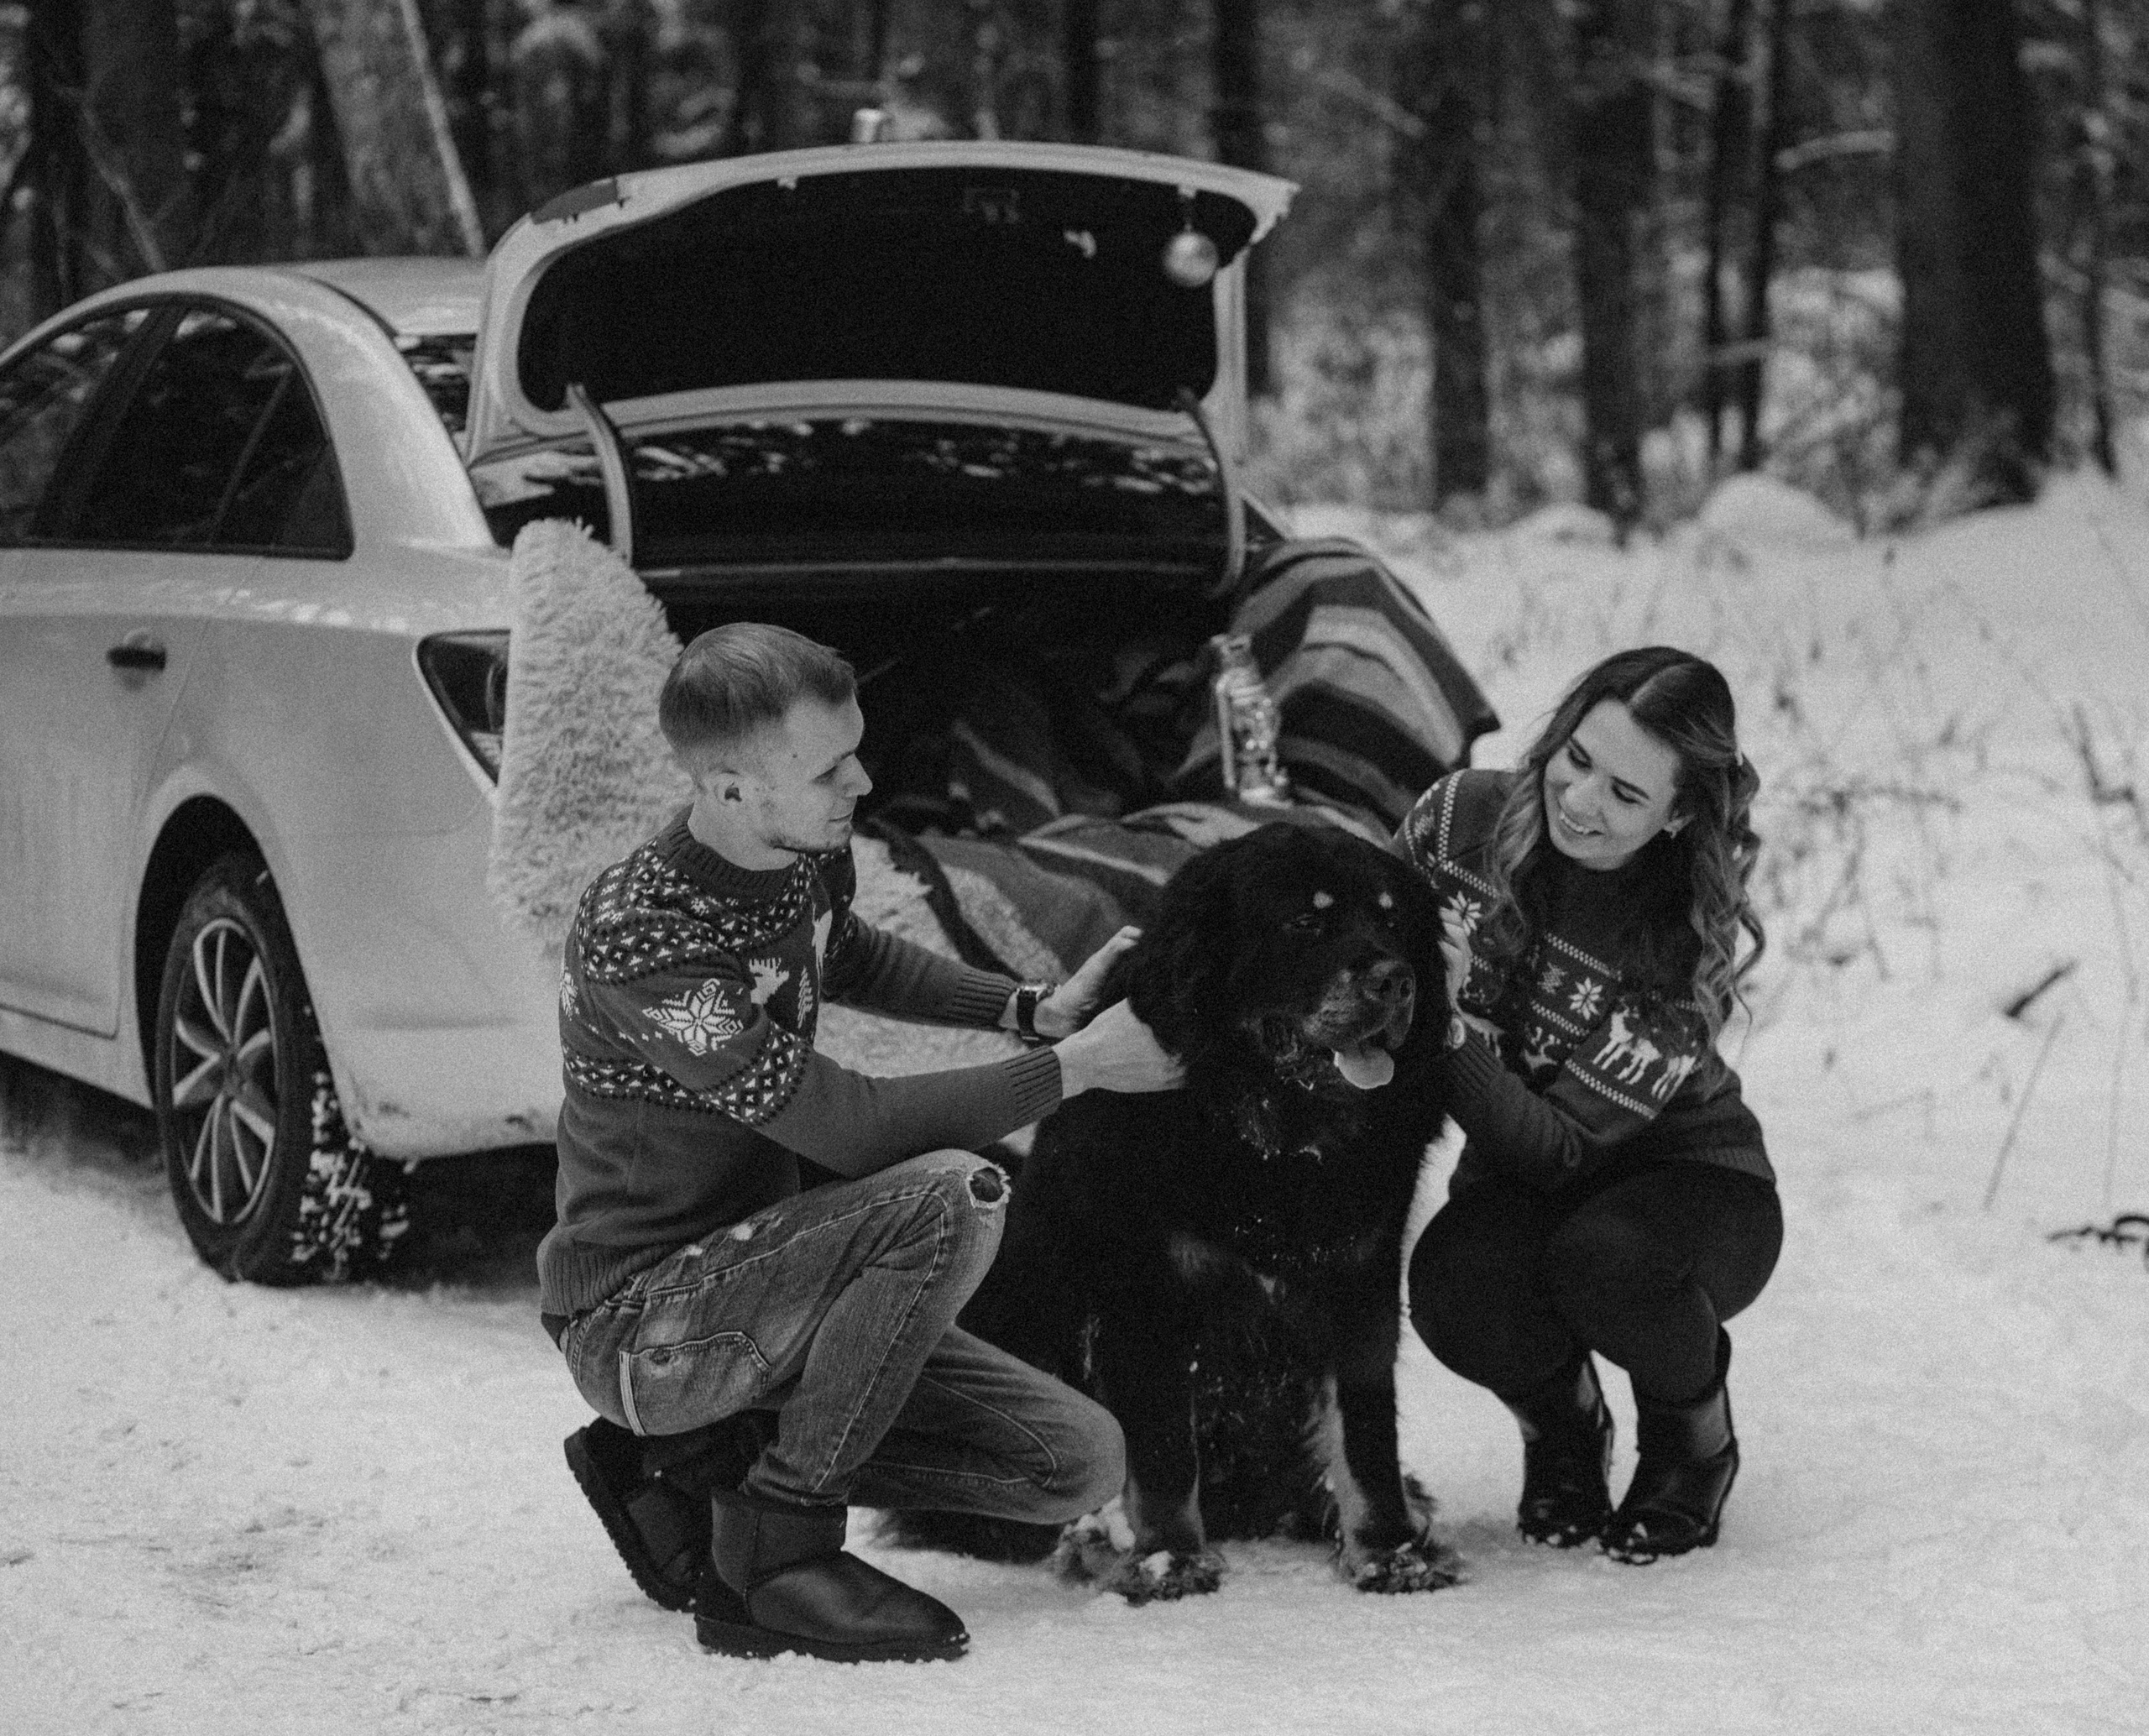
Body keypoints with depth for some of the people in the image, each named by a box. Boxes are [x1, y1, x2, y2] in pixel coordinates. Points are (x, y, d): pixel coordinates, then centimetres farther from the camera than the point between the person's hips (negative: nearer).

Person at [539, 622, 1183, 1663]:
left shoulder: (808, 856, 0)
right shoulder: (636, 938, -27)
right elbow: (853, 1130, -27)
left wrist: (1033, 1009, 11)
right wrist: (1073, 1068, -20)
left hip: (744, 1276, 9)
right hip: (635, 1324, -9)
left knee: (1080, 1463, -1)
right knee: (949, 1194, -31)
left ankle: (688, 1464, 7)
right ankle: (774, 1552, -18)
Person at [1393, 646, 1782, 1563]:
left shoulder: (1705, 942, -25)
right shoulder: (1463, 820, -17)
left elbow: (1566, 1149, -28)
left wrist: (1450, 1035, -43)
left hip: (1689, 1181, -2)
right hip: (1519, 1184, 3)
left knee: (1603, 1261, -37)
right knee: (1453, 1283, -32)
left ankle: (1695, 1443, -3)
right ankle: (1562, 1427, 3)